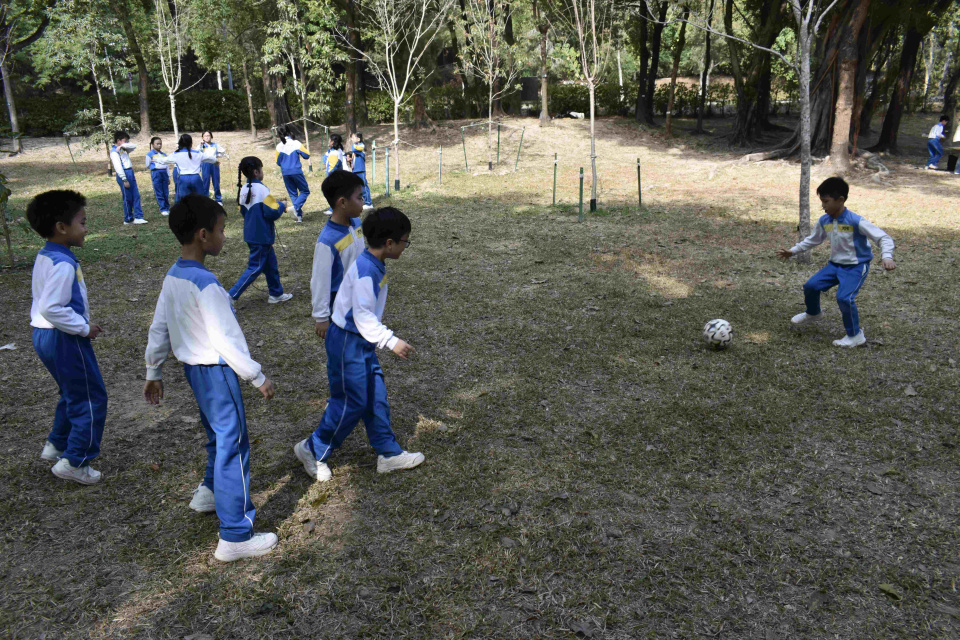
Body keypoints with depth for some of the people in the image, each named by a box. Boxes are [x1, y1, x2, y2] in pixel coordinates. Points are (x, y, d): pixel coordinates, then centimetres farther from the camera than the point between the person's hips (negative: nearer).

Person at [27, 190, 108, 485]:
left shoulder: (44, 257, 8)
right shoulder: (63, 264, -23)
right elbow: (52, 308, -28)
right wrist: (84, 328, -18)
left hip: (44, 336, 10)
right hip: (64, 339, -10)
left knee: (72, 393, 26)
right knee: (91, 398, 1)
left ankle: (56, 444, 39)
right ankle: (74, 462, 6)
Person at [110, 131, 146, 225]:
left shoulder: (124, 149, 17)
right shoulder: (114, 152, -10)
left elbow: (134, 146, 9)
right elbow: (118, 166, -16)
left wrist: (123, 145, -6)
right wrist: (124, 180, -21)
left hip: (130, 173, 9)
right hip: (124, 175, -9)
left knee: (136, 196, 3)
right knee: (127, 199, -2)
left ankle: (138, 217, 3)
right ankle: (128, 220, 7)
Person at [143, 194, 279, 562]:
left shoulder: (172, 277, 3)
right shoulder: (205, 284, -24)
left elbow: (159, 329, 11)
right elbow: (227, 339, -22)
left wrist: (154, 372, 21)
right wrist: (257, 377, -13)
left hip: (193, 367, 9)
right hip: (216, 371, -9)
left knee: (218, 434, 28)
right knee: (233, 447, -2)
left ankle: (210, 490, 50)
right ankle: (235, 537, 4)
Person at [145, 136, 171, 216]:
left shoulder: (164, 154, 16)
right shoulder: (150, 154, 3)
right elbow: (148, 166, 8)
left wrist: (169, 177, 17)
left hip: (164, 172, 4)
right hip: (156, 173, -4)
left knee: (166, 192, 3)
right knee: (159, 193, -3)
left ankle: (167, 208, 12)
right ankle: (163, 209, -1)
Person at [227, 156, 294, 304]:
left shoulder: (243, 189, 5)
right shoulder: (262, 189, -19)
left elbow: (243, 211, 14)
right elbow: (272, 213, -23)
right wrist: (282, 206, -4)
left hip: (251, 234, 9)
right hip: (262, 235, -9)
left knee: (270, 263, 19)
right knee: (255, 268, -1)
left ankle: (276, 294, 28)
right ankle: (231, 296, -3)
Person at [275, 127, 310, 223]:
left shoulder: (279, 147, 1)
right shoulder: (296, 144, -8)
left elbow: (278, 162, 8)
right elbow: (307, 155, -6)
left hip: (285, 173, 4)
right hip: (296, 171, -4)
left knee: (292, 194, 13)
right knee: (305, 191, 8)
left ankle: (299, 216, 10)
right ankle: (296, 207, -17)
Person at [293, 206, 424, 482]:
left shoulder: (374, 265, 6)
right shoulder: (365, 269, -25)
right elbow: (363, 316, -27)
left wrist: (381, 339, 24)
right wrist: (391, 341, -26)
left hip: (362, 342, 10)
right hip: (347, 342, -10)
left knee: (376, 397, 13)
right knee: (353, 401, 0)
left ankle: (388, 453, 23)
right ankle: (313, 450, 18)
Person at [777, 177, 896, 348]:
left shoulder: (856, 221, -23)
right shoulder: (824, 221, -4)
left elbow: (883, 237, -22)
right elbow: (813, 239, 17)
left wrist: (887, 257, -38)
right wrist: (793, 250, 17)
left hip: (856, 266, -7)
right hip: (835, 264, 7)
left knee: (844, 297, -25)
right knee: (810, 286, 0)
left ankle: (855, 335, -6)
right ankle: (813, 314, 33)